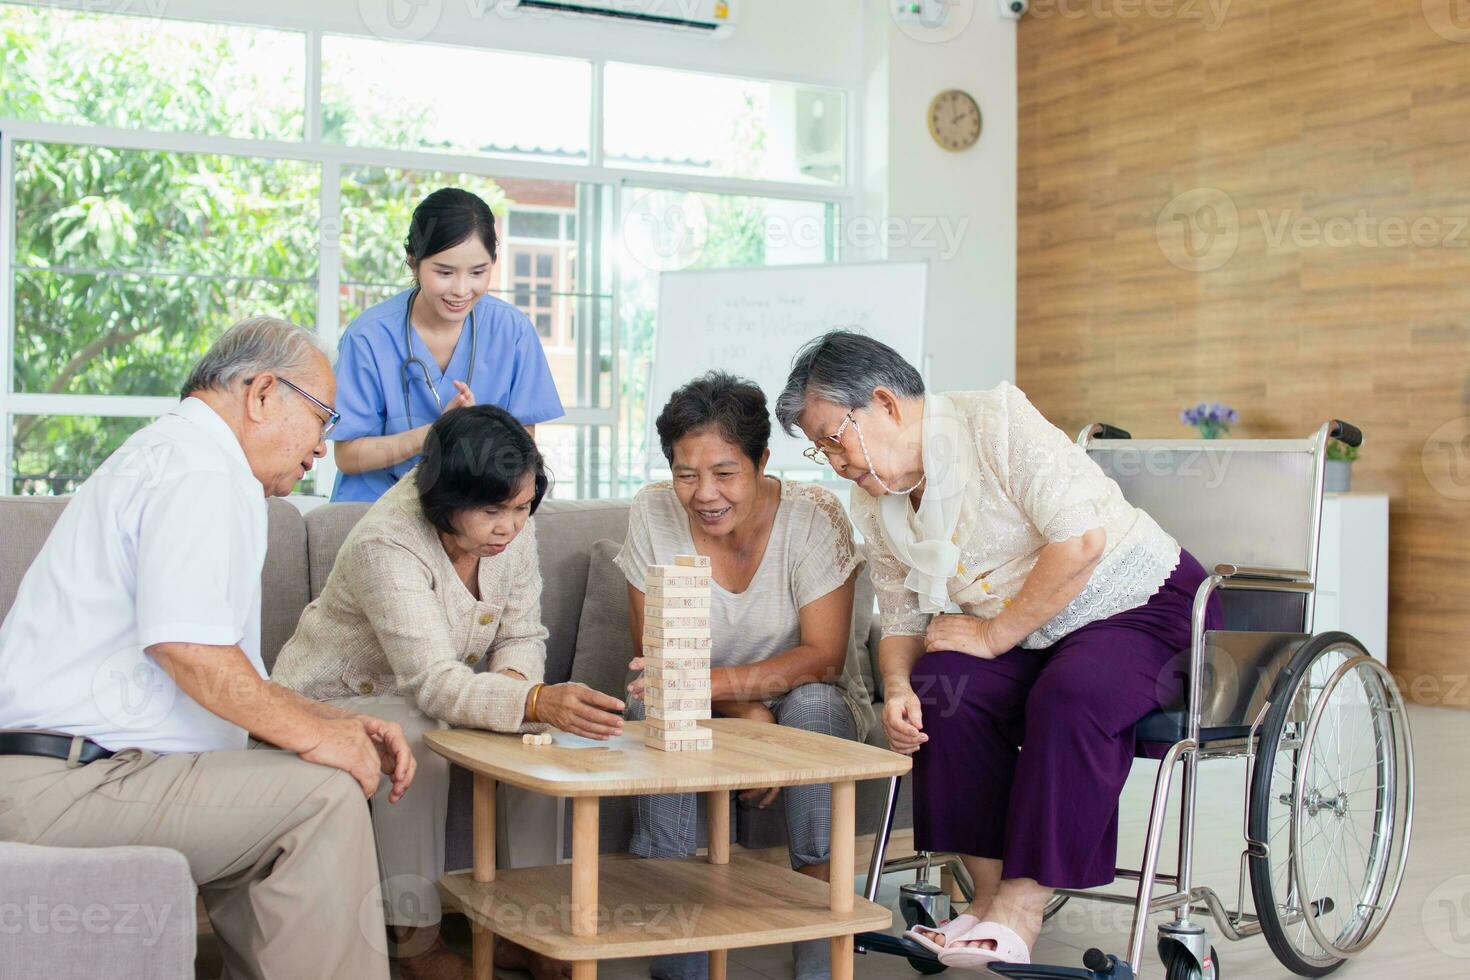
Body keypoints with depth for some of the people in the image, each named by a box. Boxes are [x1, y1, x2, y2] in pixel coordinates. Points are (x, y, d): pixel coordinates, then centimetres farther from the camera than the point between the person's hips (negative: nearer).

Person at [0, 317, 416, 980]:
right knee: (323, 798, -18)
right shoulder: (202, 467, -10)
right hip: (65, 783, -11)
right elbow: (187, 647, -24)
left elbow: (224, 681, 24)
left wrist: (336, 723, 15)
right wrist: (314, 733, -13)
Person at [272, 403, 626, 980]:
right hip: (332, 701, -6)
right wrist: (536, 700, -57)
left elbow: (522, 636, -3)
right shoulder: (387, 545, -33)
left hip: (422, 699, 6)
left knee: (547, 724, -17)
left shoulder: (512, 529, -12)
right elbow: (433, 684, -41)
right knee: (418, 738, -36)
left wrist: (514, 678, -28)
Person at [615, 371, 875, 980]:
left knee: (812, 706, -34)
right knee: (651, 705, -29)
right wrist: (747, 714, -27)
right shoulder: (653, 514, -12)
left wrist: (712, 682, -37)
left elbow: (822, 658, -21)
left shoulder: (813, 515, -18)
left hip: (812, 709, -1)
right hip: (705, 722, 2)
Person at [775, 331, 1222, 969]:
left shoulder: (995, 420, -18)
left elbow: (1081, 541, -25)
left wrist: (993, 634, -18)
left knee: (1069, 697, -34)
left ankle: (1021, 911, -24)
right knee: (942, 688, -22)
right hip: (1034, 641, 6)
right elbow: (901, 621, 9)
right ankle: (989, 893, -14)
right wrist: (898, 688, -14)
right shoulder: (873, 502, 4)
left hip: (1144, 605, -6)